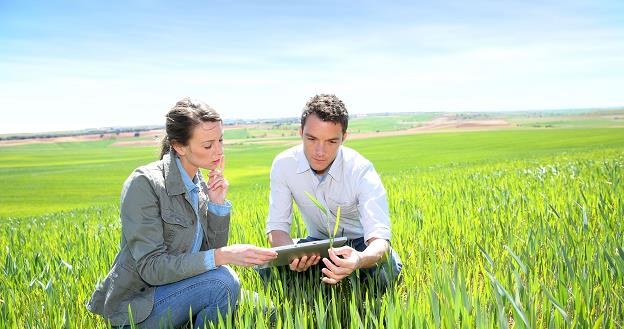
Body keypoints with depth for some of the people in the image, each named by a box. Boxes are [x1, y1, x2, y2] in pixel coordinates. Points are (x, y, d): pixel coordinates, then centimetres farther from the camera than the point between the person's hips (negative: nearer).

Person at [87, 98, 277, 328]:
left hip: (173, 290, 7)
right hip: (136, 309, -6)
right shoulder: (144, 183, -18)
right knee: (221, 282, -27)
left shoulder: (201, 186, 4)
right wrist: (223, 256, -33)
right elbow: (150, 268, -25)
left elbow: (211, 251, 5)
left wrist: (218, 204, -8)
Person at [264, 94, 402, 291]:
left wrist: (359, 259, -60)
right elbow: (276, 227, -16)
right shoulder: (284, 165, -18)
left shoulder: (361, 171, -27)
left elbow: (379, 238, -35)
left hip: (360, 243, -2)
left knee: (385, 271, -34)